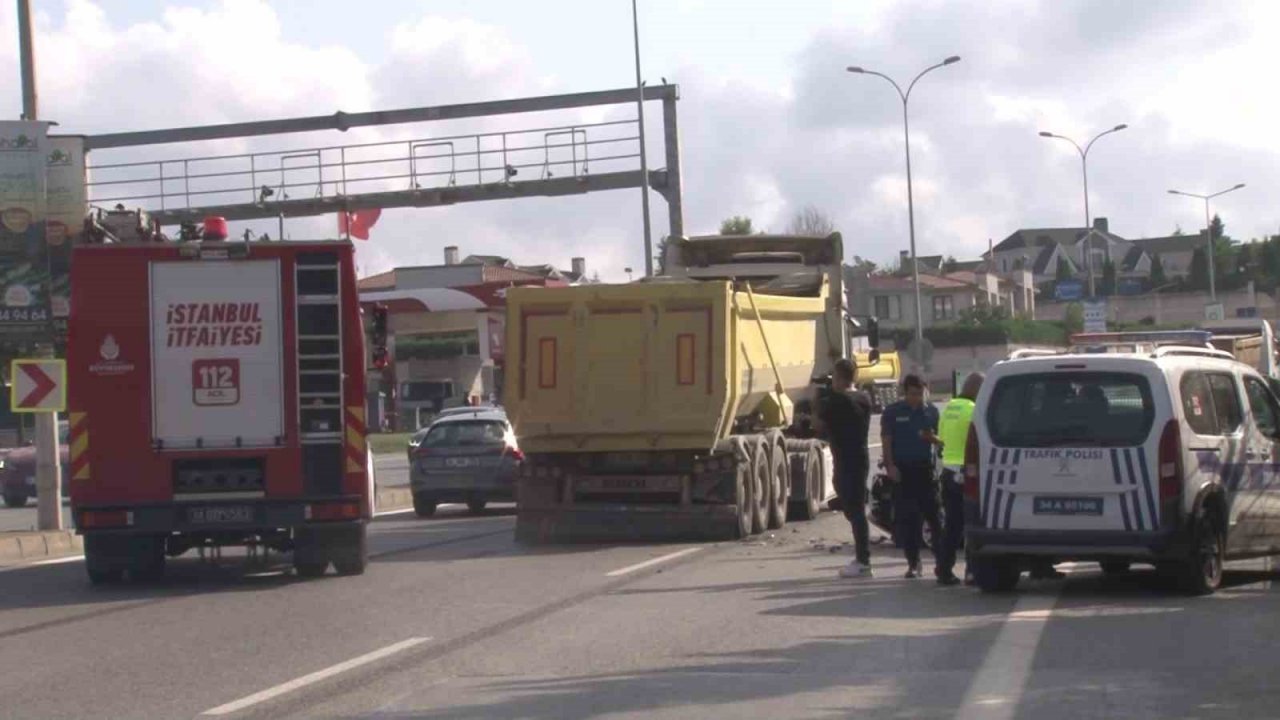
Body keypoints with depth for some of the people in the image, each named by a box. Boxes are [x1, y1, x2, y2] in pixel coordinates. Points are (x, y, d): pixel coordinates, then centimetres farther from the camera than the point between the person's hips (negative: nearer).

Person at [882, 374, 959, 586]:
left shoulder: (931, 411, 9)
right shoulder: (892, 412, 3)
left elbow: (940, 440, 15)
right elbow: (886, 441, 1)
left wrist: (932, 438, -9)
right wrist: (890, 465, -10)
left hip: (925, 467, 1)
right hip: (902, 470, -1)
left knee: (934, 515, -6)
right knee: (905, 518, 2)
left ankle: (943, 564, -8)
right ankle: (913, 562, 12)